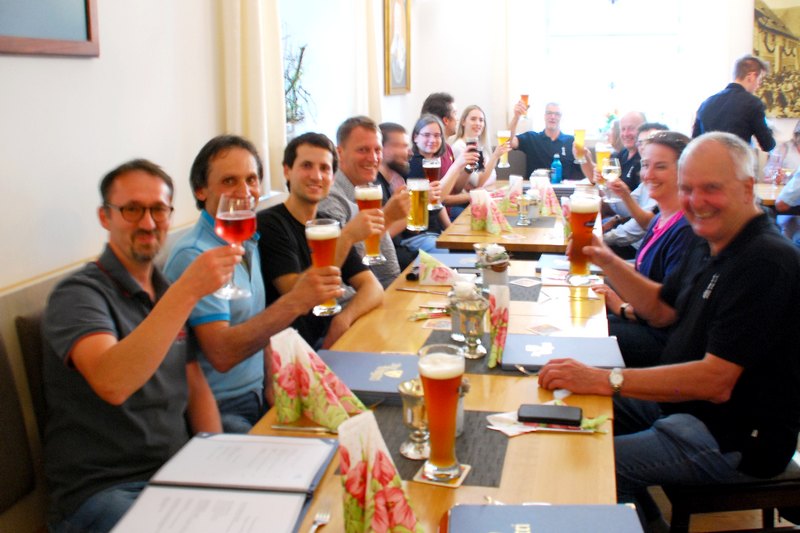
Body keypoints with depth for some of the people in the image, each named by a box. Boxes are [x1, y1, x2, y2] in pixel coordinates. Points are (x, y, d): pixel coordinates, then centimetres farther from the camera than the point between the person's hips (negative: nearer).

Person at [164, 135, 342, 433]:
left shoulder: (248, 241, 10)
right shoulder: (194, 256, -17)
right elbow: (221, 353, -26)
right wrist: (294, 303, -35)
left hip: (258, 397, 8)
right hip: (220, 412, -8)